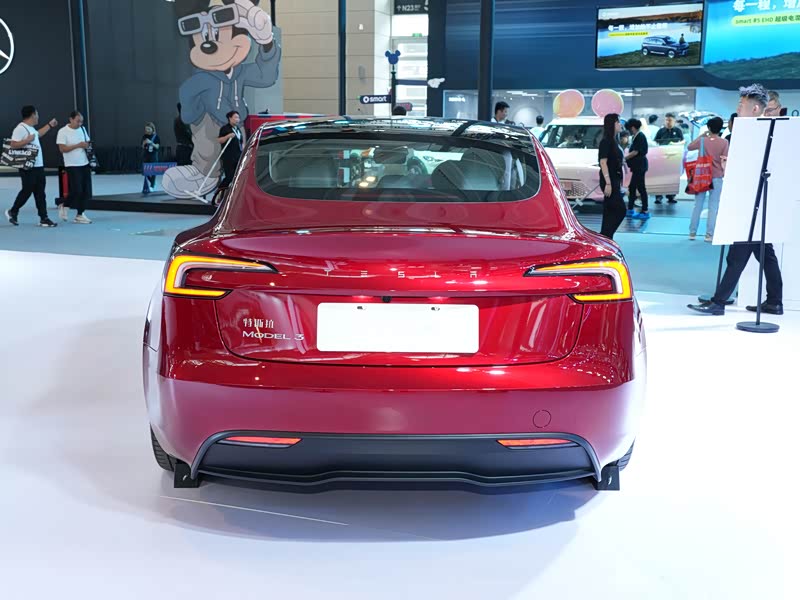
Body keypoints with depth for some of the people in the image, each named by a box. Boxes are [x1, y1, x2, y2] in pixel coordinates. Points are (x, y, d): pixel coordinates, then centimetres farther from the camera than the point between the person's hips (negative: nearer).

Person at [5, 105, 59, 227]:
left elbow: (38, 134, 37)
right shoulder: (20, 128, -15)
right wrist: (27, 140, -24)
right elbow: (13, 145, -21)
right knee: (27, 191, -1)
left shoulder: (31, 128, 14)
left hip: (38, 166, 9)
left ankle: (43, 218, 7)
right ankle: (13, 212, 19)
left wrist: (50, 125, 38)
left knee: (40, 192, 6)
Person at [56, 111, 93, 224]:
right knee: (76, 191, -9)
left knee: (86, 191, 3)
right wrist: (78, 145, -20)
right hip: (72, 165, -6)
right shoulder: (63, 131, -9)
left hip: (85, 164, 6)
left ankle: (80, 215, 12)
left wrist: (87, 146, -3)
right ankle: (63, 206, 17)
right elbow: (62, 149, -14)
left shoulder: (82, 129, 9)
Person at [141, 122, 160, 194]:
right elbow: (142, 147, 4)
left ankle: (152, 186, 11)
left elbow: (157, 146, -7)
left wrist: (151, 143, -22)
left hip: (153, 156, -2)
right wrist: (144, 143, -17)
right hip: (145, 156, 2)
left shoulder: (156, 136, -3)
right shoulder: (144, 136, 4)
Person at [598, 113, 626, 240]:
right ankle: (605, 238, -7)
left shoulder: (613, 141, 16)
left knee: (610, 211, 8)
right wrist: (608, 183, -23)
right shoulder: (606, 142, -12)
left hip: (615, 180, 9)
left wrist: (619, 182, 19)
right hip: (609, 181, -9)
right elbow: (603, 163, -18)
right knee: (620, 210, -11)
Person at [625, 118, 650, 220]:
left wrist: (624, 158, -8)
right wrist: (626, 159, 4)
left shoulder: (640, 136, -14)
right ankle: (630, 210, 21)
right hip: (637, 166, 10)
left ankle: (645, 212, -5)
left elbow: (635, 152, -18)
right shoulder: (636, 137, 14)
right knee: (632, 187, 14)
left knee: (641, 188, -7)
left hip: (640, 166, -10)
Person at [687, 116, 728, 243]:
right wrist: (724, 173, 1)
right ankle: (709, 234, -2)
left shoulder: (702, 140, -2)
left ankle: (692, 232, 13)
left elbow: (689, 147, 14)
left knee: (698, 205, 10)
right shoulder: (724, 142, -6)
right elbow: (724, 160, -8)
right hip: (717, 177, -2)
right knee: (713, 206, 1)